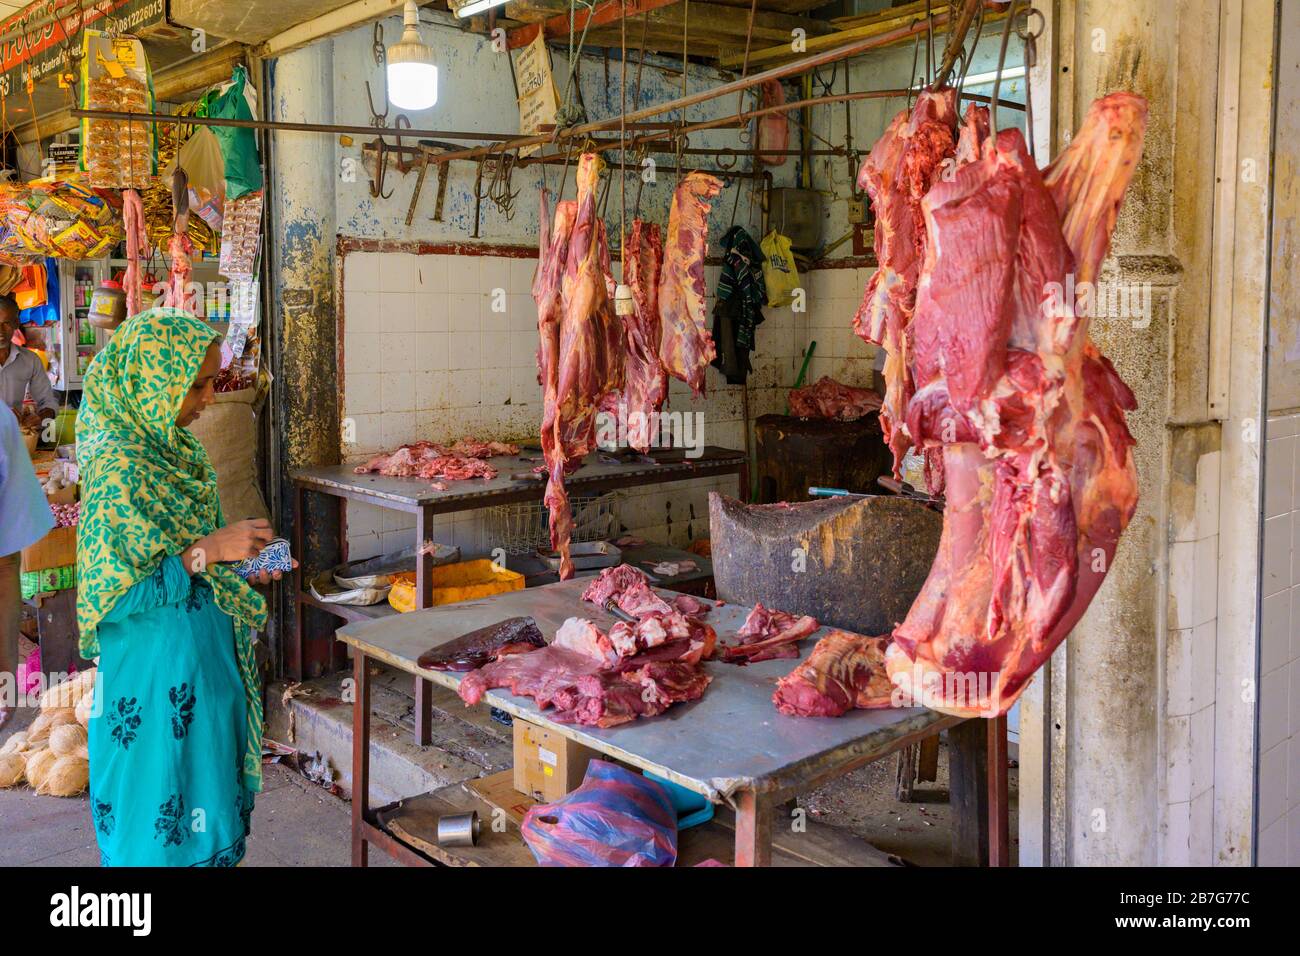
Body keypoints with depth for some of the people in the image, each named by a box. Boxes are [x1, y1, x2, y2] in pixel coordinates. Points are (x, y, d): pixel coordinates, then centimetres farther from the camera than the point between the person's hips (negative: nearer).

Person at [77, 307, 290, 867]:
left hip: (204, 663, 8)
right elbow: (112, 595, -23)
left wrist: (242, 566, 2)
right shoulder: (118, 470, -22)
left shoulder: (174, 448, 4)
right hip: (155, 678, -8)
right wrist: (206, 552, -23)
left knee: (208, 802, 20)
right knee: (162, 820, 8)